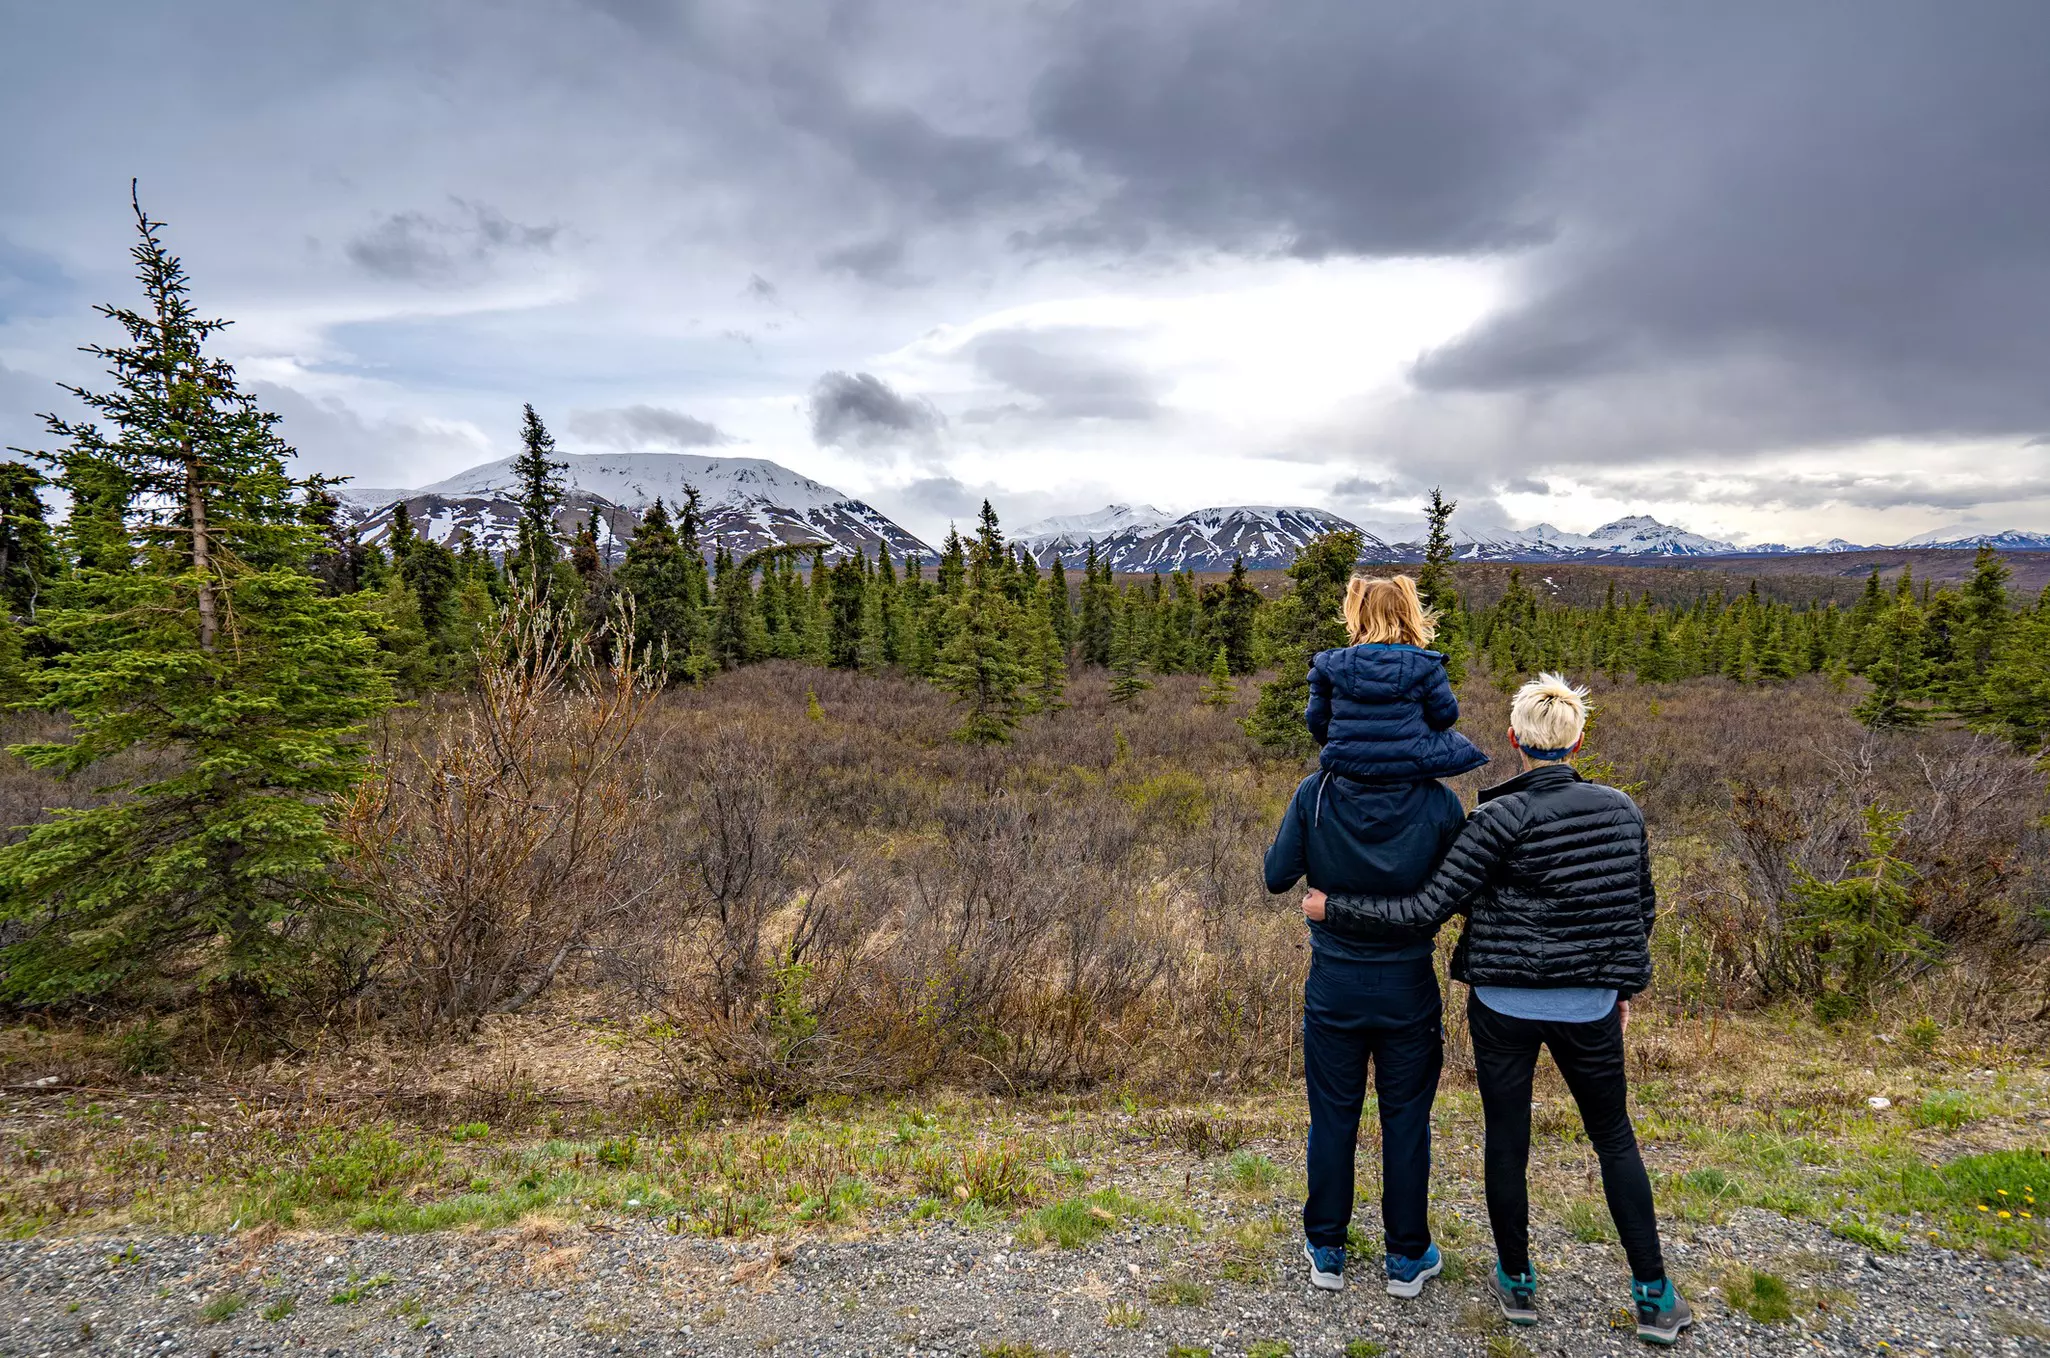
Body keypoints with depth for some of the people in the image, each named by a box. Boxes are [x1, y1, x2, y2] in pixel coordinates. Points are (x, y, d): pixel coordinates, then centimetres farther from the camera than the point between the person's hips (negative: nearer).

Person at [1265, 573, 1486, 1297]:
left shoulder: (1315, 795, -15)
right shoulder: (1439, 804, -15)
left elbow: (1277, 876, -6)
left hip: (1333, 985, 1)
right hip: (1407, 988, 0)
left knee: (1333, 1119, 17)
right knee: (1406, 1122, 17)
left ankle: (1326, 1252, 33)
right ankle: (1407, 1258, 33)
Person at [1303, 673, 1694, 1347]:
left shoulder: (1498, 820, -18)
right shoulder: (1622, 810, -4)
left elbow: (1427, 910, -19)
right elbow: (1640, 907, 7)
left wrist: (1334, 909, -10)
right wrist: (1624, 987, 20)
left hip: (1504, 1006, -3)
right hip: (1589, 1007, 3)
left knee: (1506, 1140, 14)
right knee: (1614, 1139, 22)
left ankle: (1517, 1282, 31)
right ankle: (1654, 1296, 28)